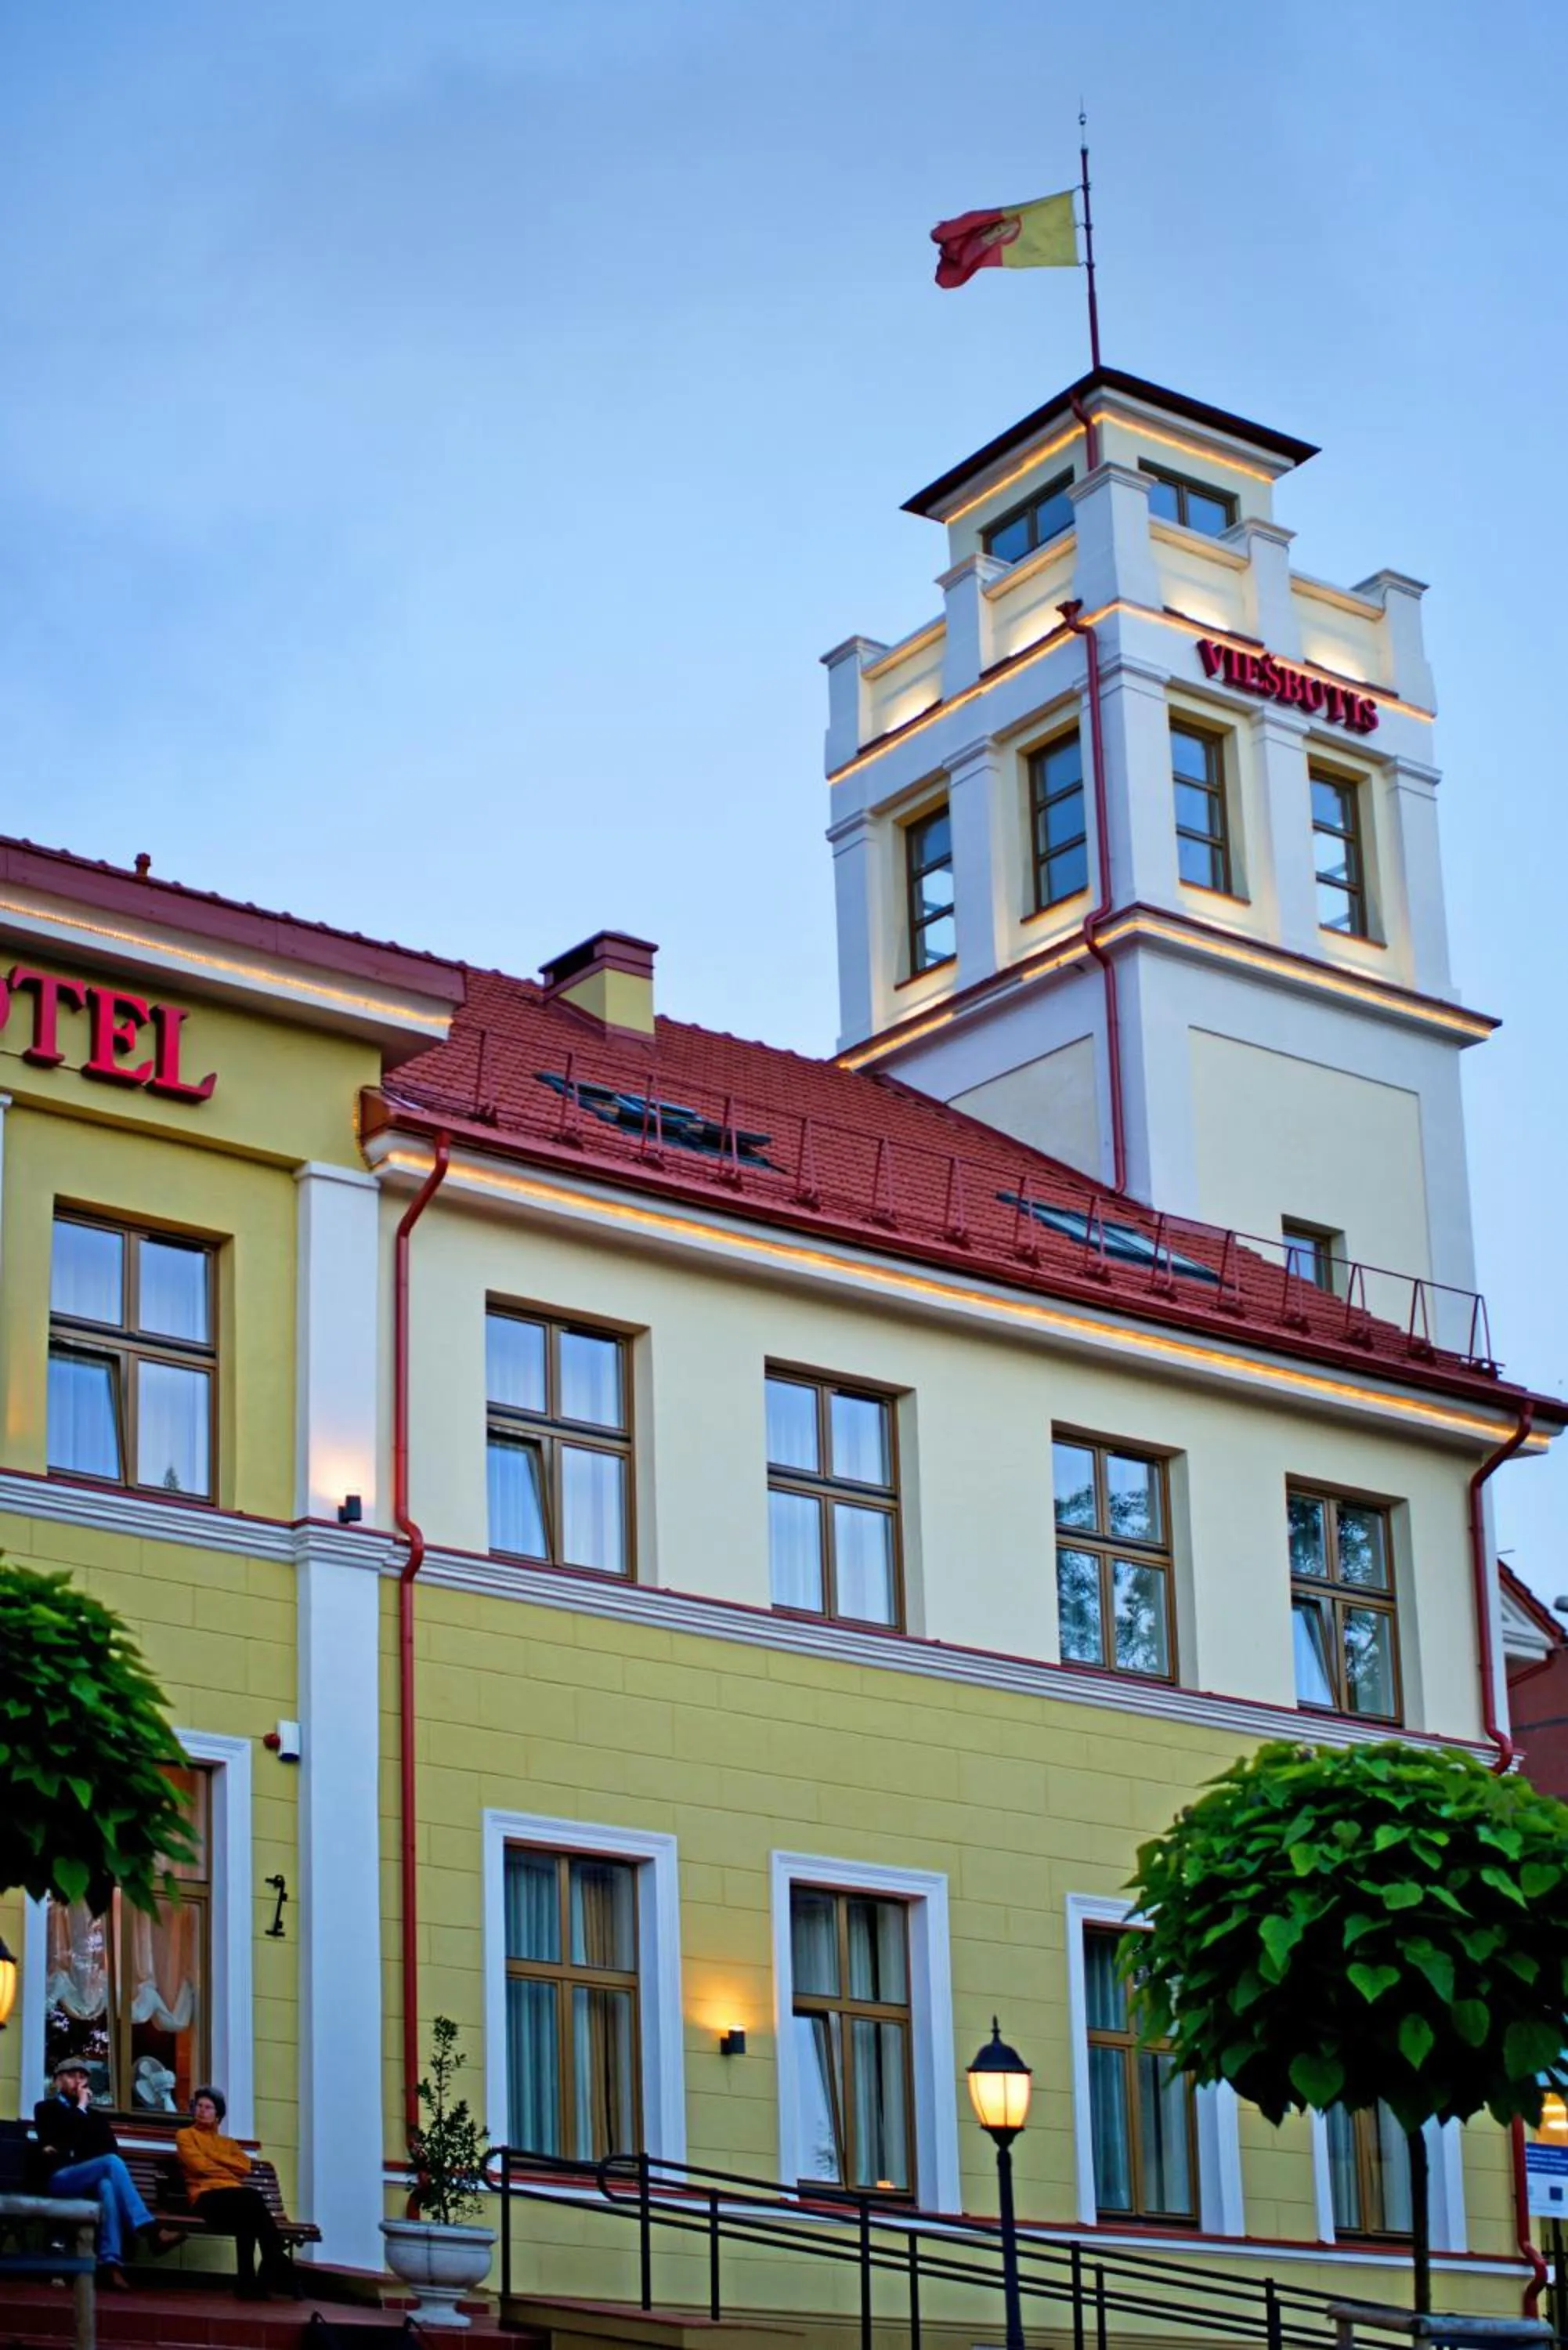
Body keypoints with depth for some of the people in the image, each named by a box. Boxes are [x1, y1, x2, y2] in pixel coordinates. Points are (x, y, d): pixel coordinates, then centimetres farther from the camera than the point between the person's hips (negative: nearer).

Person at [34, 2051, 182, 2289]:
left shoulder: (96, 2116, 27)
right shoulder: (46, 2108, 17)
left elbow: (112, 2150, 9)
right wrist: (81, 2107, 2)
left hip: (89, 2178, 3)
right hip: (59, 2178, -3)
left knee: (107, 2184, -37)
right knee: (111, 2162, -32)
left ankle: (110, 2262, -49)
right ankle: (150, 2230, -42)